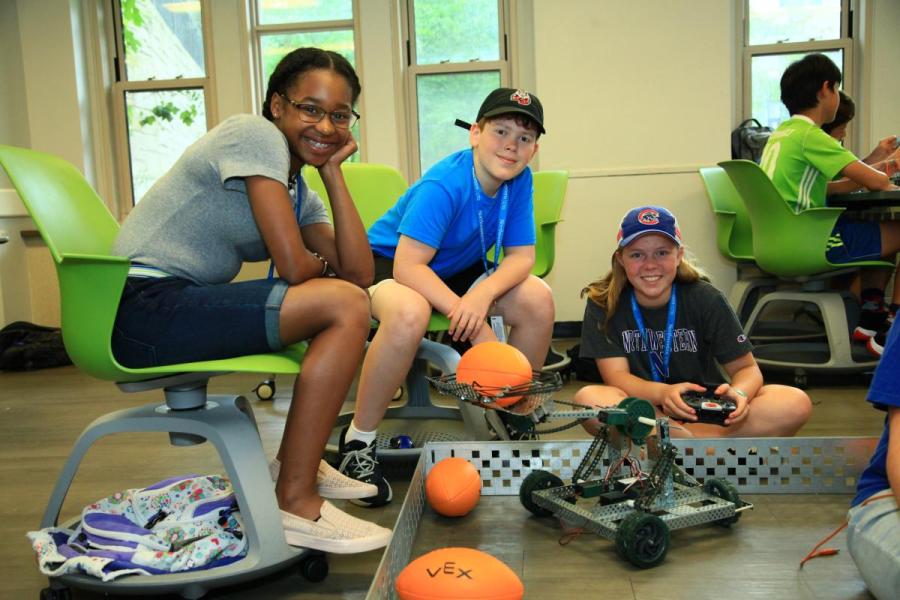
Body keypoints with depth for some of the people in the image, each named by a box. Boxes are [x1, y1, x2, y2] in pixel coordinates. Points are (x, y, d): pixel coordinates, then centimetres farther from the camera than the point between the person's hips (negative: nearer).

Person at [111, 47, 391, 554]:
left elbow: (360, 272, 3)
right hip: (146, 308, -10)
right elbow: (294, 268, -18)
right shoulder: (256, 136, -10)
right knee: (344, 306, -19)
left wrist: (334, 172, 4)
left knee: (353, 301, 13)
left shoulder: (300, 191, 16)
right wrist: (323, 266, 6)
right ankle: (295, 503, -14)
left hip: (187, 305, 10)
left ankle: (300, 461, 18)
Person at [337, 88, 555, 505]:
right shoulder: (444, 185, -29)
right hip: (388, 263, -6)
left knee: (538, 300, -13)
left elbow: (521, 256, -12)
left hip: (455, 270, 6)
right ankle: (359, 440, -21)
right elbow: (408, 266, -34)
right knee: (410, 313, -40)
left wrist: (483, 296, -33)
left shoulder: (519, 180, -11)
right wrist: (470, 319, -38)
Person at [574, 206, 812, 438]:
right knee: (587, 398, -34)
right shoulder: (603, 303, -8)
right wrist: (663, 393, -35)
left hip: (705, 412, 2)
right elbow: (616, 376, -14)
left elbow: (746, 368, -3)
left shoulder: (706, 299, -5)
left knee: (796, 403, -22)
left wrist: (739, 393, -28)